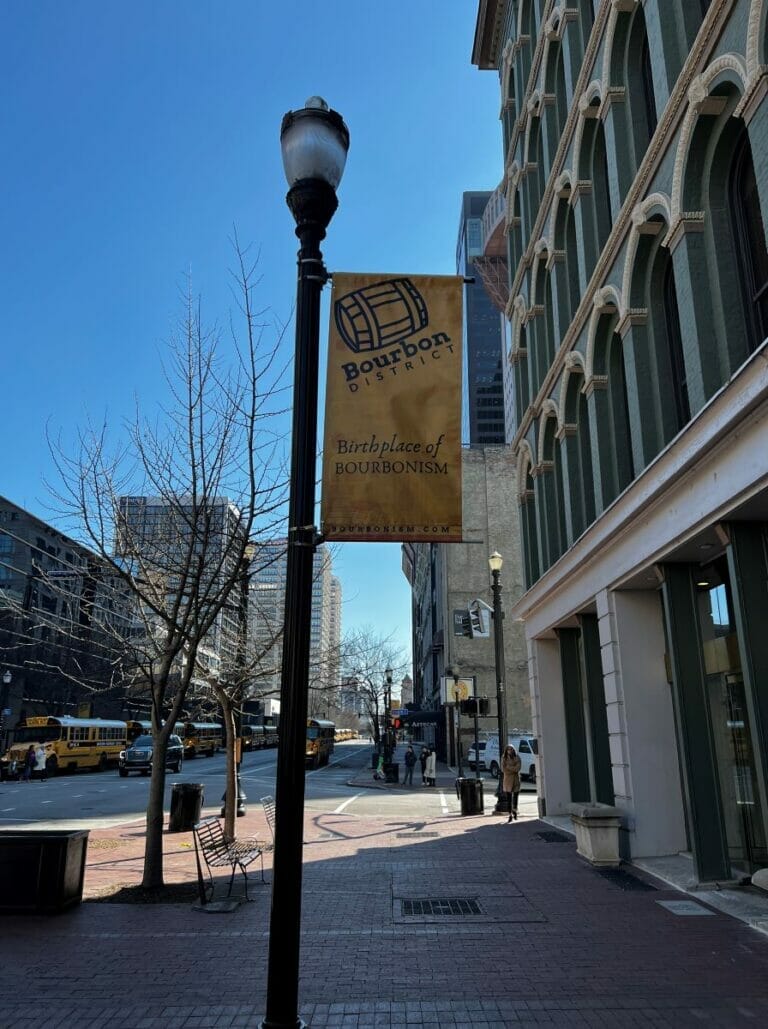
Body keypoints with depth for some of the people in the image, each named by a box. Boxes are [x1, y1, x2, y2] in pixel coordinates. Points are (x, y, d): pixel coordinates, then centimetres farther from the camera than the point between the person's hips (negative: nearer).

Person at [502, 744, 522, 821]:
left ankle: (514, 811, 28)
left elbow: (518, 768, -11)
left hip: (516, 779, 0)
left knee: (515, 797, 4)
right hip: (507, 780, 0)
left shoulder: (517, 757, -2)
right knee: (509, 798, 1)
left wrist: (508, 767, -12)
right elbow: (503, 769, -5)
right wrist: (513, 769, -12)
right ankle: (510, 815, 5)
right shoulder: (504, 758, 1)